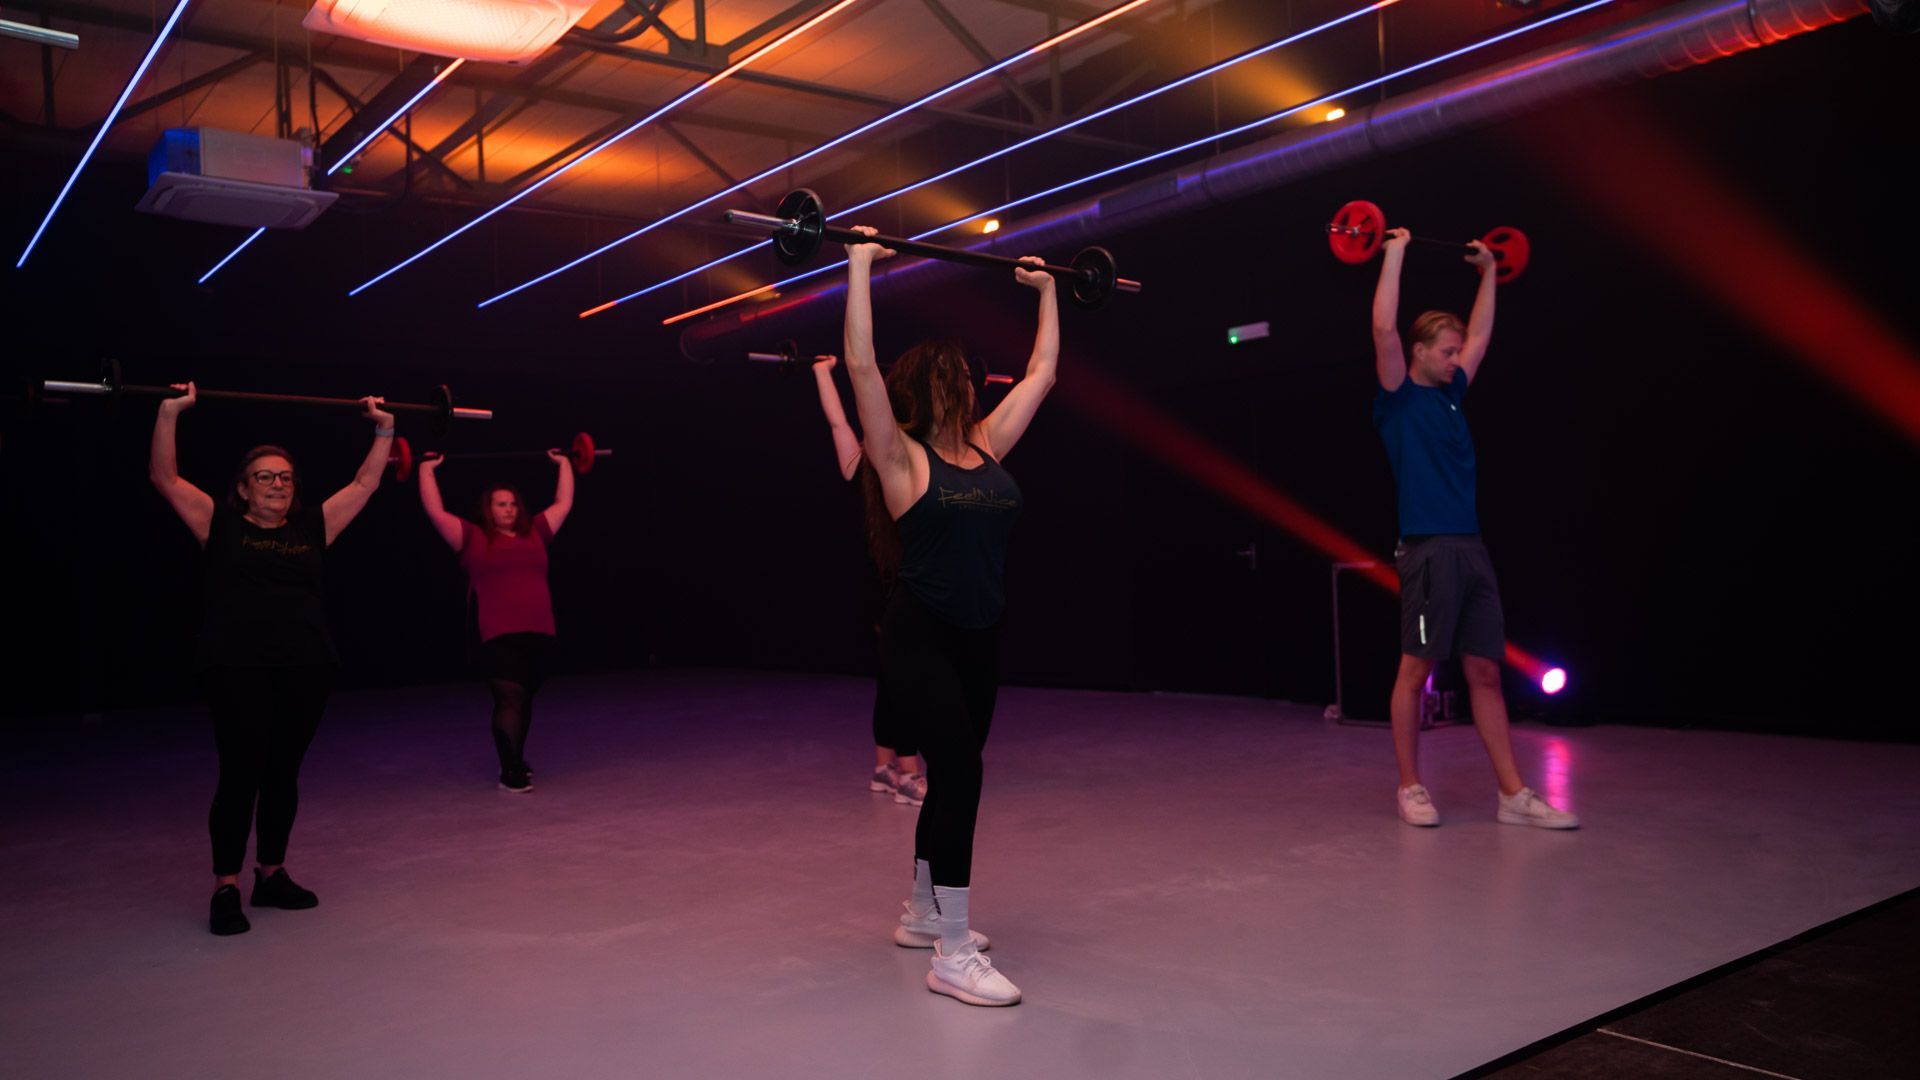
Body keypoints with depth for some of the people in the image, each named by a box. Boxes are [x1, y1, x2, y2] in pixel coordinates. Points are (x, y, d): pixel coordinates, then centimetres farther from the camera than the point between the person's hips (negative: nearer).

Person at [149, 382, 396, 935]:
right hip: (236, 668, -3)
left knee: (283, 774, 11)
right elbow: (165, 478, 2)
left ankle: (272, 874, 23)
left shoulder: (313, 526, 13)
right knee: (240, 775, -4)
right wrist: (170, 413, -5)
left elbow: (364, 484, 19)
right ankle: (225, 888, 4)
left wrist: (384, 432, 17)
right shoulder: (220, 525, 6)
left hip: (306, 668, 4)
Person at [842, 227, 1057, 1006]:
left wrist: (1047, 291, 22)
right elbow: (860, 365, -17)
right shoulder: (902, 457, -7)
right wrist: (860, 266, -16)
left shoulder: (988, 446, 9)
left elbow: (1042, 373, 17)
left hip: (979, 640, 7)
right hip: (919, 638, -7)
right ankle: (954, 957, -9)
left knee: (952, 775, 15)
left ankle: (922, 916, 33)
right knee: (959, 773, -16)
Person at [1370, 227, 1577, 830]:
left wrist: (1489, 272, 31)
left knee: (1485, 672, 6)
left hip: (1471, 549, 7)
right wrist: (1394, 256, -8)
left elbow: (1480, 335, 30)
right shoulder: (1398, 398, -1)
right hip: (1428, 549, -7)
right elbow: (1385, 330, -13)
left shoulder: (1450, 393, 17)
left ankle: (1514, 794, 8)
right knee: (1416, 670, 1)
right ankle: (1410, 787, 11)